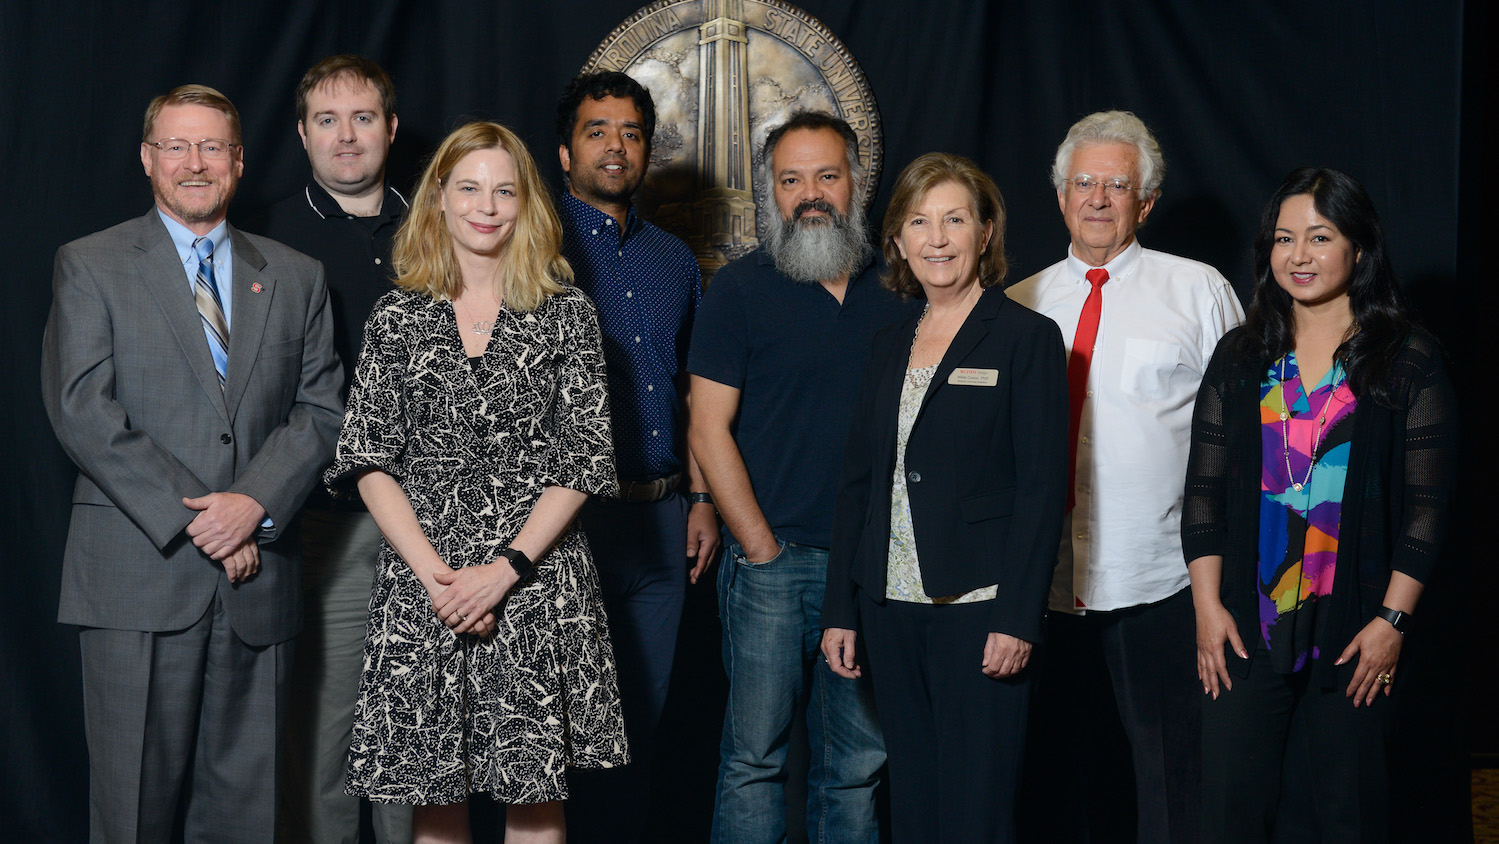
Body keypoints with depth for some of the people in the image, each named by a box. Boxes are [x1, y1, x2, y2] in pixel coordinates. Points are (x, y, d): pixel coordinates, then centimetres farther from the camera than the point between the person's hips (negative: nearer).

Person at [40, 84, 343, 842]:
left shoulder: (294, 278, 14)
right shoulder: (89, 267, 4)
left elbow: (320, 410, 7)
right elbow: (82, 409, -6)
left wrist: (254, 502, -11)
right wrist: (192, 519, -13)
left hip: (255, 577, 3)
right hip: (139, 576, -3)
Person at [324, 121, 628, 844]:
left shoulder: (565, 312, 5)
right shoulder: (397, 317, 7)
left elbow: (582, 457, 0)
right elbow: (368, 459, 2)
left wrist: (507, 566, -11)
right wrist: (431, 570, -10)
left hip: (535, 580, -1)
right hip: (421, 585, 1)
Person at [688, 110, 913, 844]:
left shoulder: (893, 294, 12)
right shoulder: (741, 289, 0)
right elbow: (708, 431, -4)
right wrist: (762, 548, -7)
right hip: (772, 561, -3)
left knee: (859, 758, 7)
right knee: (755, 755, -1)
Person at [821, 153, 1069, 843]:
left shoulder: (1026, 338, -3)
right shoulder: (890, 346, 14)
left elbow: (1042, 488, -8)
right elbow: (857, 482, 14)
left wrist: (1017, 618, -15)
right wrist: (840, 611, 9)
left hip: (977, 608, -5)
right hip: (892, 608, 6)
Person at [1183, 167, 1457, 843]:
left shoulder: (1410, 362, 0)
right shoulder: (1240, 358, 9)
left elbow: (1427, 504, -3)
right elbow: (1203, 492, 7)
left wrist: (1392, 620, -9)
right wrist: (1208, 606, -1)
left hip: (1356, 632, -2)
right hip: (1243, 630, 2)